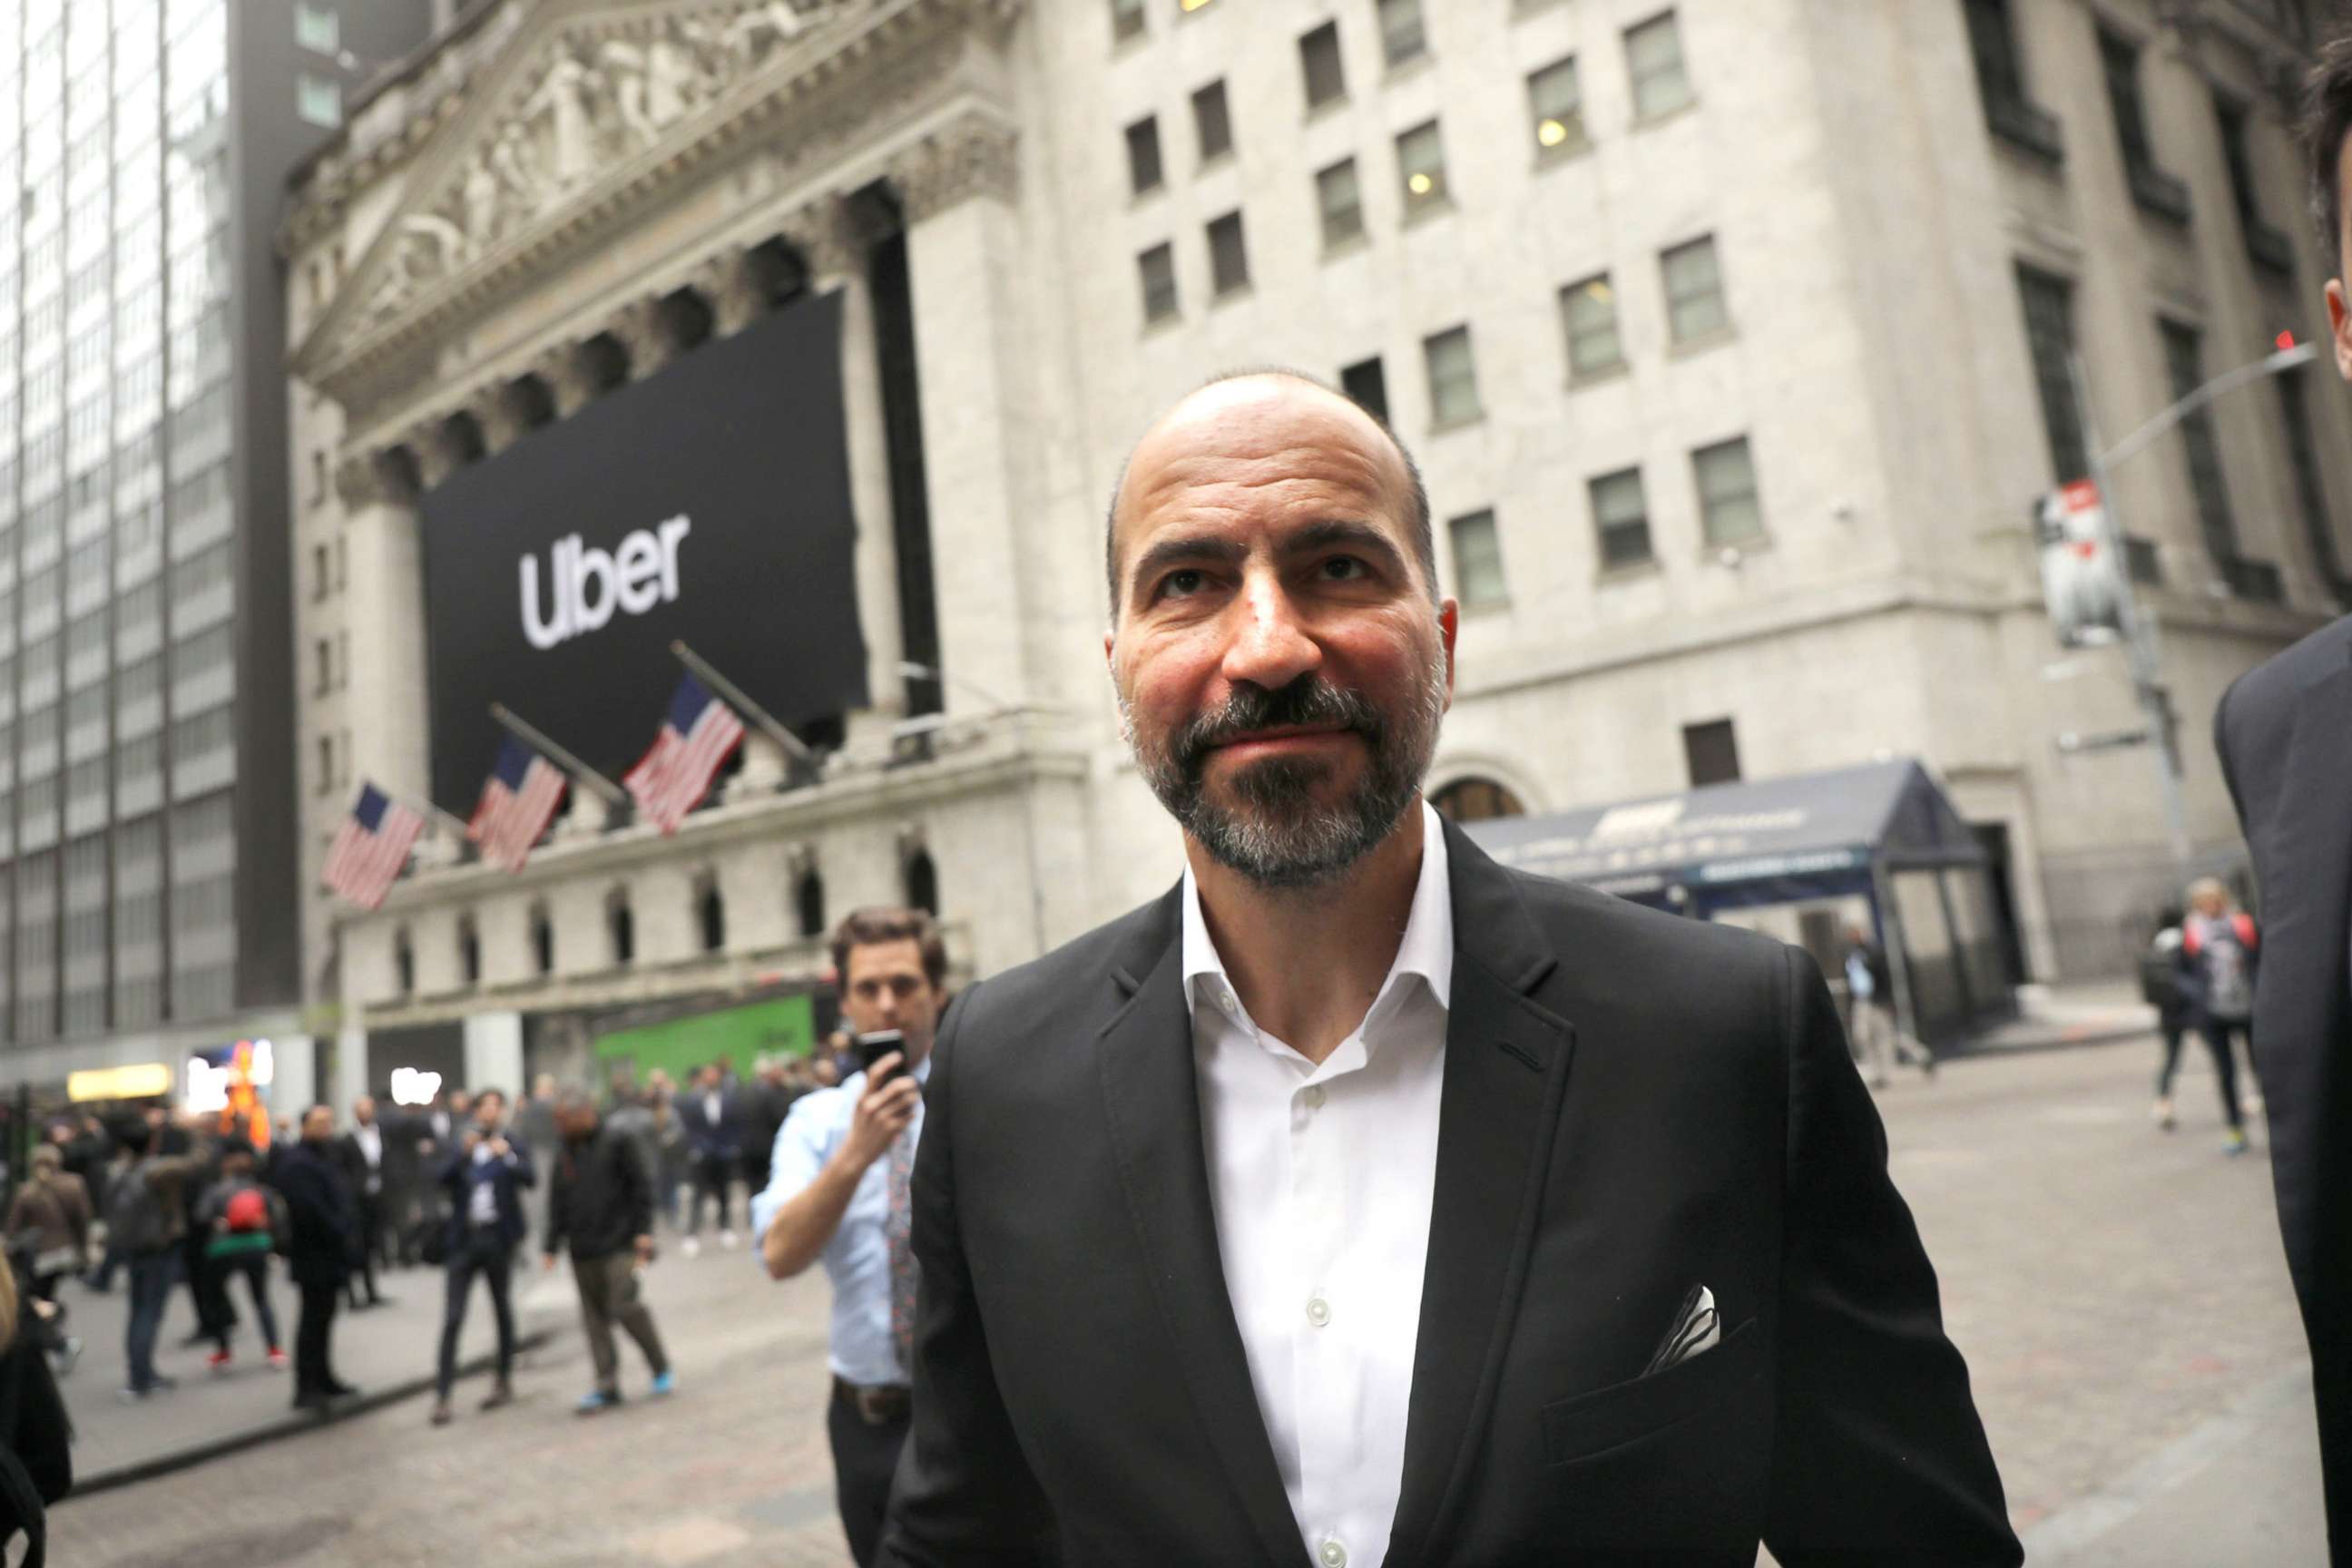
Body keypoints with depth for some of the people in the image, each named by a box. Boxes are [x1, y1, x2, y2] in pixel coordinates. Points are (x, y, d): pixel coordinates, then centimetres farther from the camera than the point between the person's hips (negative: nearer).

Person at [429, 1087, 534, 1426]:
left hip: (498, 1237, -1)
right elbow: (440, 1180, -6)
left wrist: (507, 1155, -26)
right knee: (452, 1318, -5)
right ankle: (442, 1396, -3)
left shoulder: (514, 1146, 4)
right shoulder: (460, 1147, 9)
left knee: (502, 1310, 10)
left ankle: (504, 1382, 23)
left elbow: (530, 1178, -12)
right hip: (464, 1238, 1)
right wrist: (464, 1150, -18)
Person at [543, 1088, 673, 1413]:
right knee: (594, 1317, 5)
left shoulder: (617, 1143, -3)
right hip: (582, 1252, 6)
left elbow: (641, 1187, -5)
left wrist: (643, 1230, -11)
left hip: (618, 1245, -6)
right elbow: (557, 1204, 18)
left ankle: (661, 1369, 5)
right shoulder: (564, 1155, 14)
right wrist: (552, 1247, 14)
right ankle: (606, 1385, 11)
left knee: (625, 1307, -13)